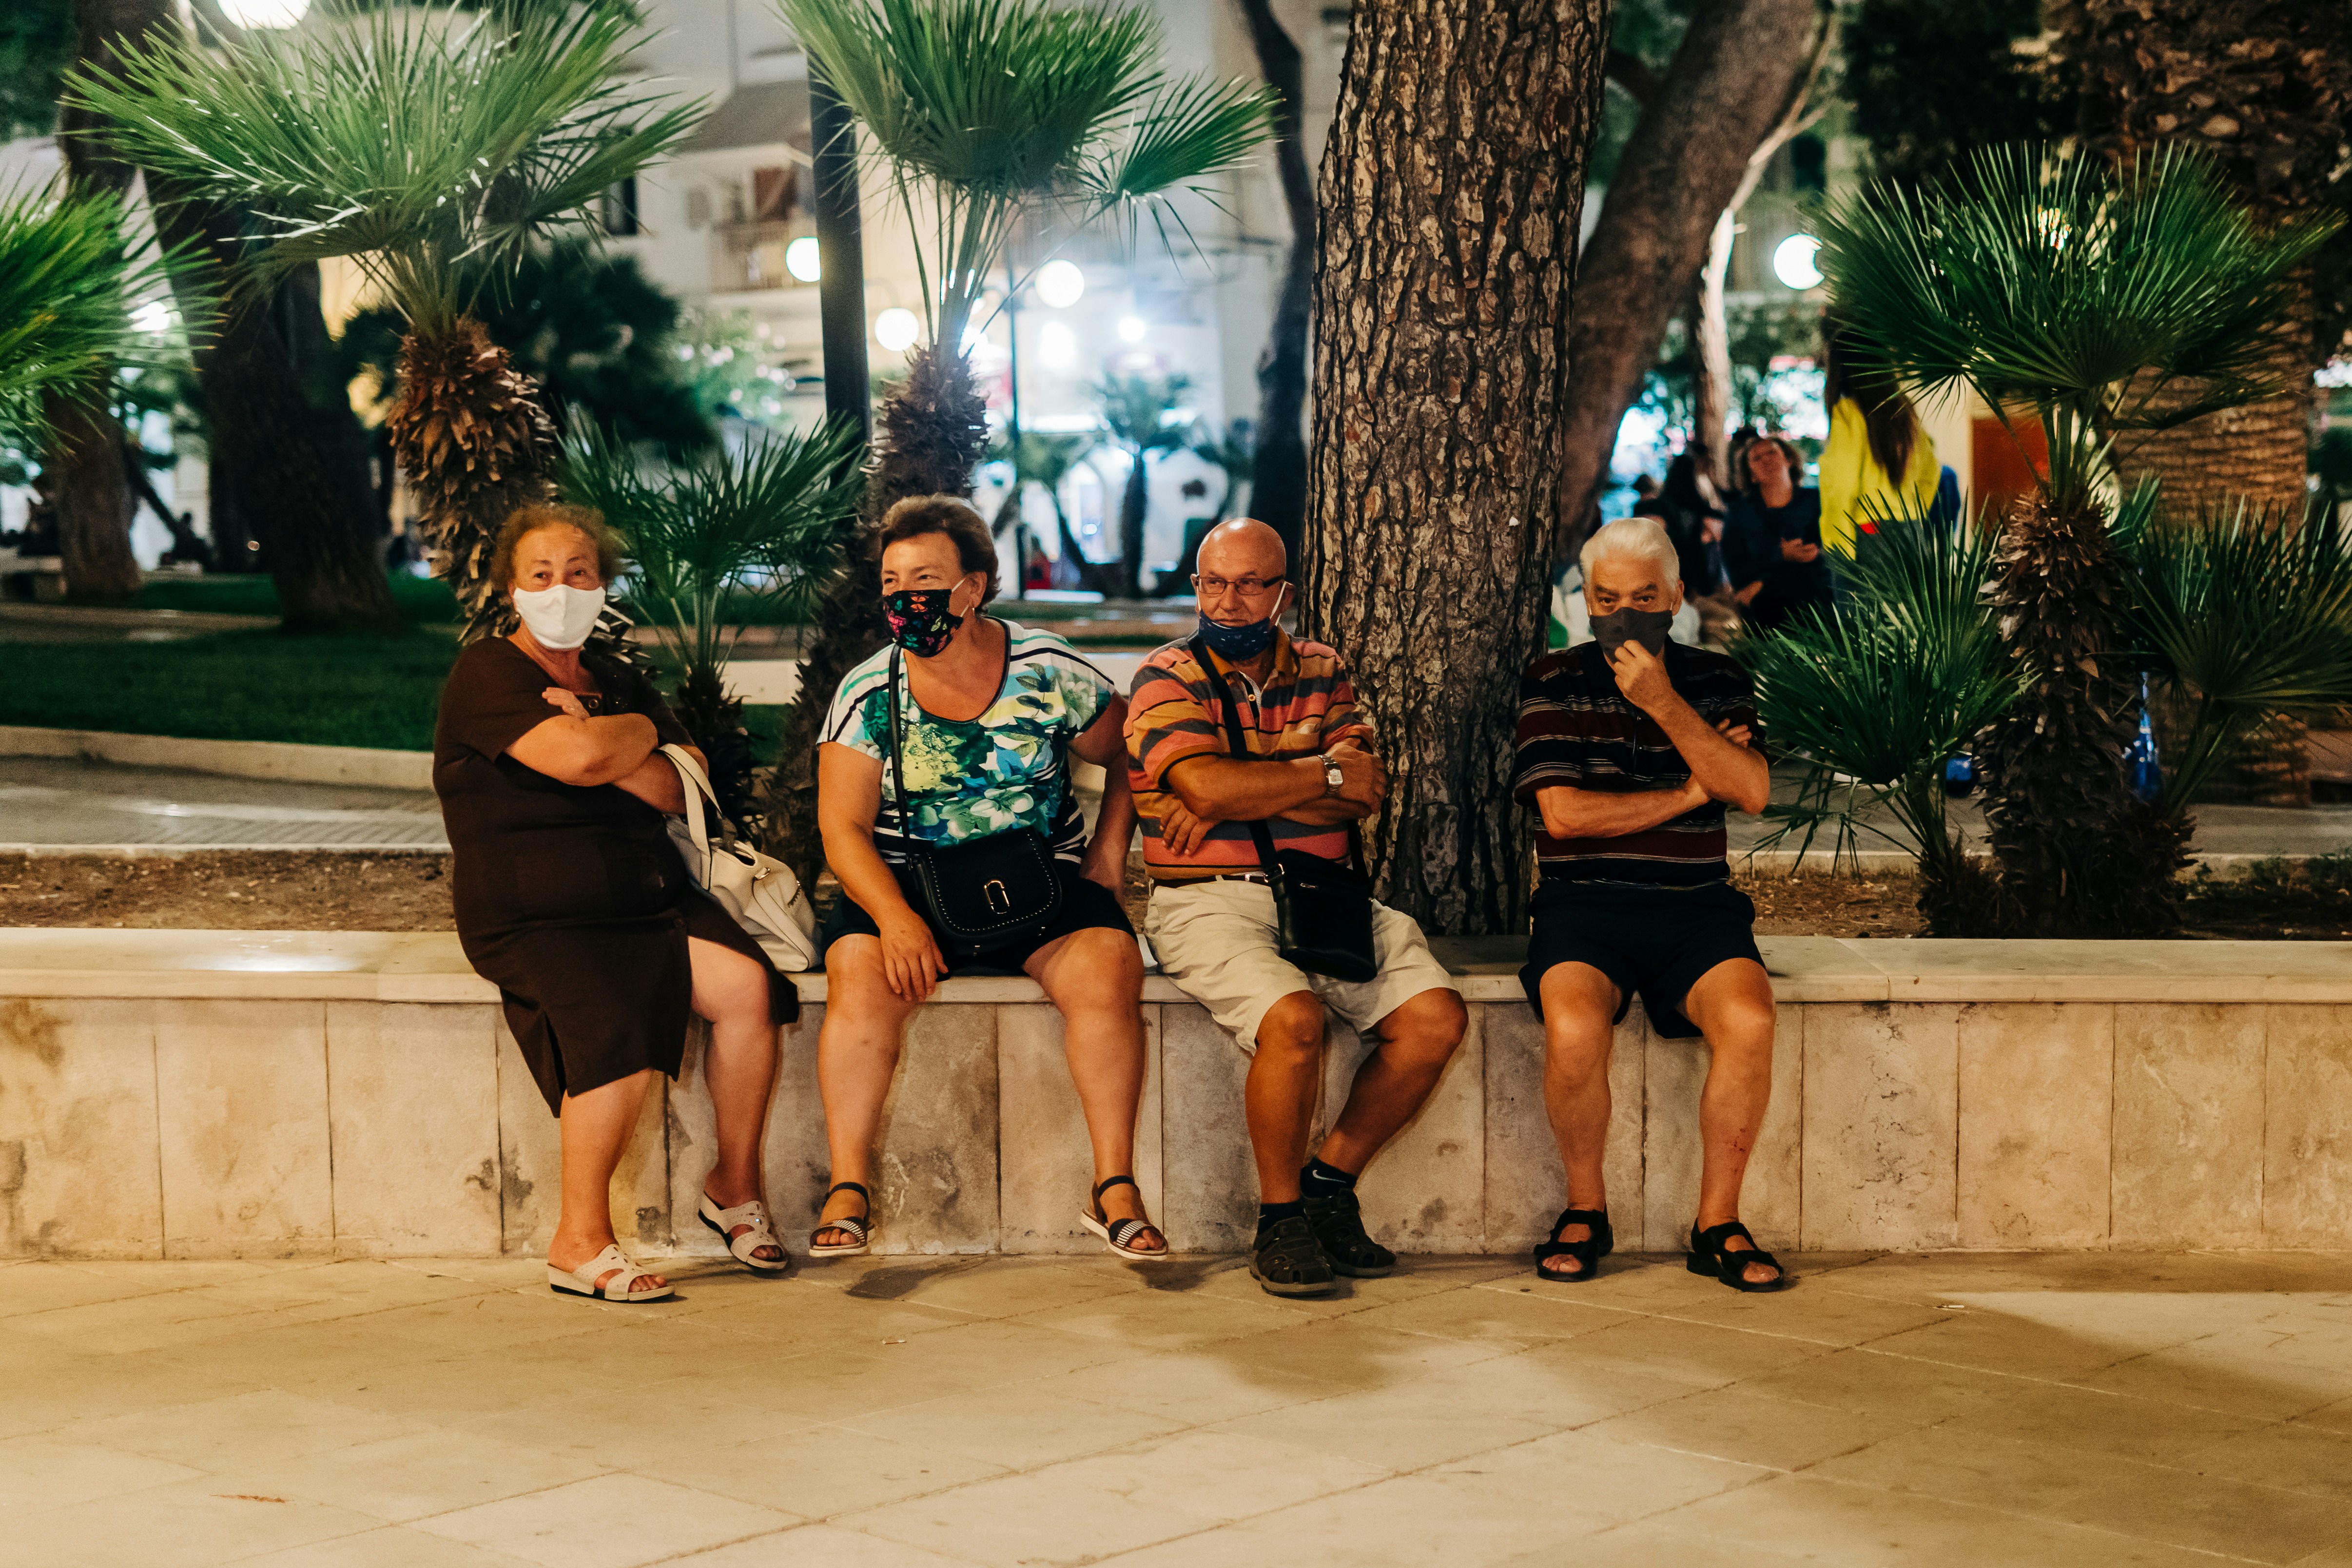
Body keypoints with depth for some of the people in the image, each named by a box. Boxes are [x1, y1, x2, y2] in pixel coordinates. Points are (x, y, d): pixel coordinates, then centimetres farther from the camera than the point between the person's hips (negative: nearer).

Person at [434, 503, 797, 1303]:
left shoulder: (619, 680, 20)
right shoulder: (486, 673, -1)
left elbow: (676, 788, 5)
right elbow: (576, 757, -19)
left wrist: (599, 743, -9)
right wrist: (641, 732, 1)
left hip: (651, 899, 6)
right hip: (532, 915, -6)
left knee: (748, 982, -20)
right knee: (620, 1024, -32)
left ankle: (735, 1185, -1)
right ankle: (580, 1241, -18)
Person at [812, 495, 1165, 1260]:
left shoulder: (1052, 673, -2)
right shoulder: (867, 696, -2)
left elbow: (1129, 761, 13)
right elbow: (844, 829, -5)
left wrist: (1107, 860, 1)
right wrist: (895, 916, -22)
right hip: (904, 883, 0)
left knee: (1109, 966, -27)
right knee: (861, 975, -29)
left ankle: (1115, 1188, -19)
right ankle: (849, 1190, -22)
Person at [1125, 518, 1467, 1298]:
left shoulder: (1321, 671, 15)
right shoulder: (1166, 678, 2)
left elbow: (1366, 793, 1)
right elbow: (1209, 786, -16)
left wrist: (1250, 793, -11)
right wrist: (1326, 773, -5)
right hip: (1210, 903, -5)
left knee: (1437, 1017, -15)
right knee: (1294, 1020, -32)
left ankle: (1330, 1182, 2)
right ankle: (1279, 1218, -11)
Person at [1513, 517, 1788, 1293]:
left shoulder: (1716, 680, 13)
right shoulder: (1554, 682, 6)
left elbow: (1752, 791, -4)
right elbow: (1564, 813, -6)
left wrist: (1665, 705, -13)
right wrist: (1693, 790, -1)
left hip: (1696, 906, 2)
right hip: (1585, 902, -2)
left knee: (1749, 1021, -29)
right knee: (1574, 1030, -32)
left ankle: (1718, 1224, -12)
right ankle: (1585, 1211, -7)